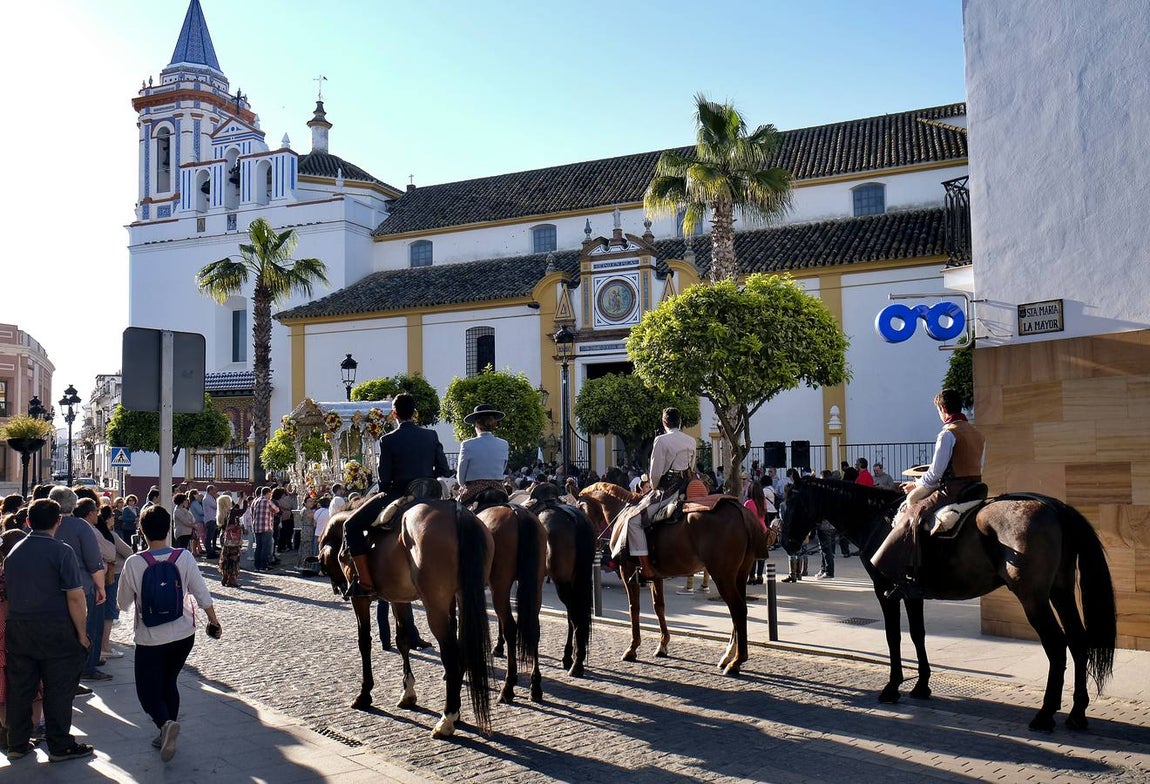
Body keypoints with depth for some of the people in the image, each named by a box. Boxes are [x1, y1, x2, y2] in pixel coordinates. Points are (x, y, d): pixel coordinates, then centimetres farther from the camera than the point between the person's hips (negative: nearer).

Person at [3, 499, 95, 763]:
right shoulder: (61, 551, -13)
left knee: (19, 687, 14)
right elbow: (75, 597, -16)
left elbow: (7, 592, 13)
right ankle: (60, 746, 11)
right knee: (58, 689, 4)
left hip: (17, 629, 6)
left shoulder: (13, 551, 6)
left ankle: (17, 744, 24)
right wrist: (82, 633, -8)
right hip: (55, 631, -6)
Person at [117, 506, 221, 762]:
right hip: (184, 634, 3)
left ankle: (165, 723, -21)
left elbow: (123, 603, -1)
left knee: (148, 690, 7)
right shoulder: (184, 557, -9)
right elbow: (202, 594, -4)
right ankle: (166, 735, 23)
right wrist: (214, 621, 10)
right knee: (169, 682, 22)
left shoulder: (134, 563, -14)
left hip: (151, 638, -3)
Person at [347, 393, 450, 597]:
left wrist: (384, 496, 14)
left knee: (351, 526, 4)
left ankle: (365, 582, -5)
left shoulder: (388, 440, -9)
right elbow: (444, 471, 4)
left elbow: (384, 479, -7)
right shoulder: (431, 436, 3)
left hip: (397, 497, -5)